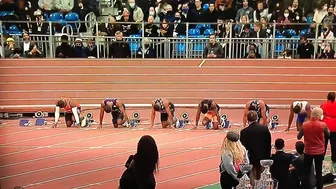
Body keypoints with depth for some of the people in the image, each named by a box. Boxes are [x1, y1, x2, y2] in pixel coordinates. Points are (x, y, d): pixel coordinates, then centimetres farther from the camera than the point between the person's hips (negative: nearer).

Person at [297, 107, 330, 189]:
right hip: (319, 152, 0)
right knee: (319, 172, 13)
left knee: (306, 172, 11)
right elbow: (328, 135, 5)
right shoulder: (323, 125, -13)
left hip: (308, 152, 0)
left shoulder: (305, 125, -9)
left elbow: (299, 137, 1)